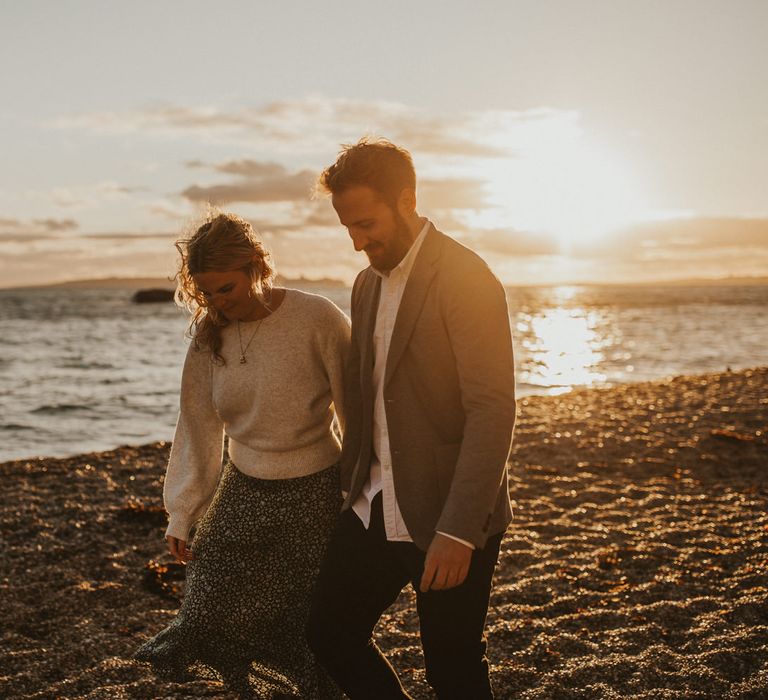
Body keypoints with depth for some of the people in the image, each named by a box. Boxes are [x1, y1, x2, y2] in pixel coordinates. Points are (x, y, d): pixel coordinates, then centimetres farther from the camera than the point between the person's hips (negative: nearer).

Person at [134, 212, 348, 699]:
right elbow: (198, 429, 5)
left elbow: (357, 415, -10)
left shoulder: (318, 320, -15)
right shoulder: (209, 334, -1)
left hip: (313, 494, -4)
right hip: (243, 494, 5)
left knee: (308, 630, 4)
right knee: (211, 613, 5)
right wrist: (182, 513, 6)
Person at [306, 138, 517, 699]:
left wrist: (458, 531, -24)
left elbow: (493, 411, -21)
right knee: (330, 634, 11)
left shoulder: (465, 279, -15)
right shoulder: (369, 283, 11)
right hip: (377, 509, 8)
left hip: (449, 519, -7)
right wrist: (353, 486, 14)